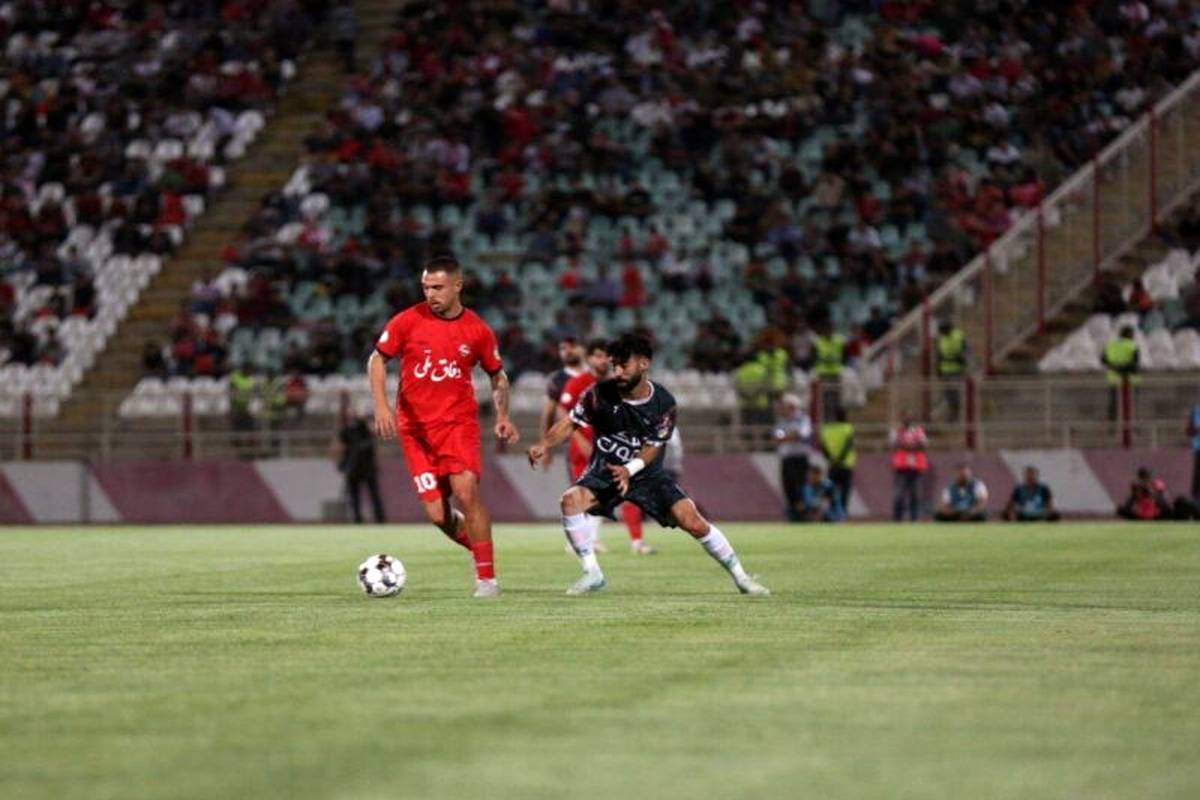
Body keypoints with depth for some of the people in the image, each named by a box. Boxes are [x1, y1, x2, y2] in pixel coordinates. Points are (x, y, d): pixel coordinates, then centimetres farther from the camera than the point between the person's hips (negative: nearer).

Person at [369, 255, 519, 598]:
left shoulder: (477, 330, 0)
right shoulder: (408, 321, -3)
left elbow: (497, 375, 14)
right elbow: (377, 360, 6)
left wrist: (502, 416, 1)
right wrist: (381, 406, -6)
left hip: (458, 422, -1)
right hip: (415, 428, 1)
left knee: (466, 493, -19)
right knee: (438, 515, -4)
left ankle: (486, 577, -11)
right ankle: (481, 549, 24)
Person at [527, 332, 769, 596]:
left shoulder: (663, 403, -14)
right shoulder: (600, 394, -13)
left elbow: (653, 448, -12)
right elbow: (571, 422, -8)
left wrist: (629, 469, -31)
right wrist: (544, 445, -27)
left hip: (647, 473, -1)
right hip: (605, 470, 1)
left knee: (692, 521, -14)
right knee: (571, 500, -28)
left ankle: (740, 576, 4)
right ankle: (592, 574, -16)